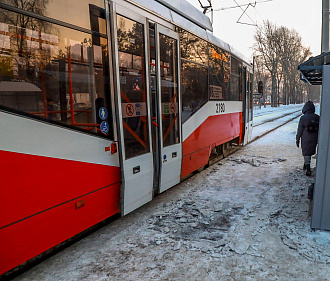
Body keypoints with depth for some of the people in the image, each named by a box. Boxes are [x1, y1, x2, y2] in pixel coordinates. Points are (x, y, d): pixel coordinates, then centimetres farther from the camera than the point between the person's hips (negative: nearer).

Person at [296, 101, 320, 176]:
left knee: (306, 153, 1)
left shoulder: (303, 118, -13)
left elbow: (299, 130, -9)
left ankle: (308, 169, -4)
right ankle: (306, 165, 33)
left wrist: (297, 139, -1)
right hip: (314, 139, 4)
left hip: (306, 139, -4)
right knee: (310, 152, 18)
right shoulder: (317, 117, 1)